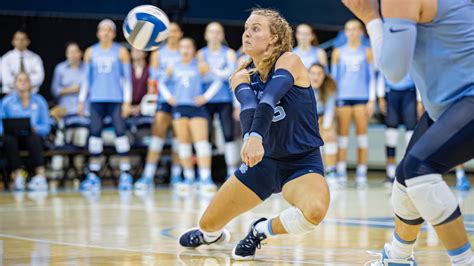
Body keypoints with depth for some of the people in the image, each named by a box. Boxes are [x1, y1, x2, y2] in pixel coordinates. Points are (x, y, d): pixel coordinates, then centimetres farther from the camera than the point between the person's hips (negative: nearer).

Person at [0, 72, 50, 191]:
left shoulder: (39, 101, 8)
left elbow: (46, 127, 3)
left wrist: (35, 128, -17)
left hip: (33, 137, 0)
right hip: (14, 137, 0)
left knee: (33, 137, -36)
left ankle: (41, 176, -44)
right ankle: (18, 177, -35)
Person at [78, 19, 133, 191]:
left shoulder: (121, 52, 4)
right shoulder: (91, 52, 11)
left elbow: (127, 78, 2)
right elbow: (87, 78, 15)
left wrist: (127, 101, -5)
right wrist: (82, 100, 9)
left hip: (116, 99, -2)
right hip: (96, 99, 2)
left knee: (120, 132, -9)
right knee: (95, 134, -2)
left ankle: (125, 174, -5)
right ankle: (93, 176, 2)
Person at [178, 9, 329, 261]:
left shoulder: (289, 61, -14)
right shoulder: (242, 76, -2)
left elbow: (269, 99, -34)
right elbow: (249, 106, -25)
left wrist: (256, 137, -51)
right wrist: (250, 138, -47)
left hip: (303, 162, -4)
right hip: (265, 161, 4)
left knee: (314, 211, -36)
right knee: (208, 223, 5)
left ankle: (262, 230, -4)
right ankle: (213, 235, 45)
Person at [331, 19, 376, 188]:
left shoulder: (367, 52, 8)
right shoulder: (338, 52, 10)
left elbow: (371, 77, 8)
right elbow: (333, 76, 11)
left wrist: (372, 100, 0)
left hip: (362, 98, 0)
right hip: (343, 98, 1)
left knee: (362, 135, -1)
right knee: (342, 136, -1)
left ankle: (362, 174, 2)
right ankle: (341, 174, 2)